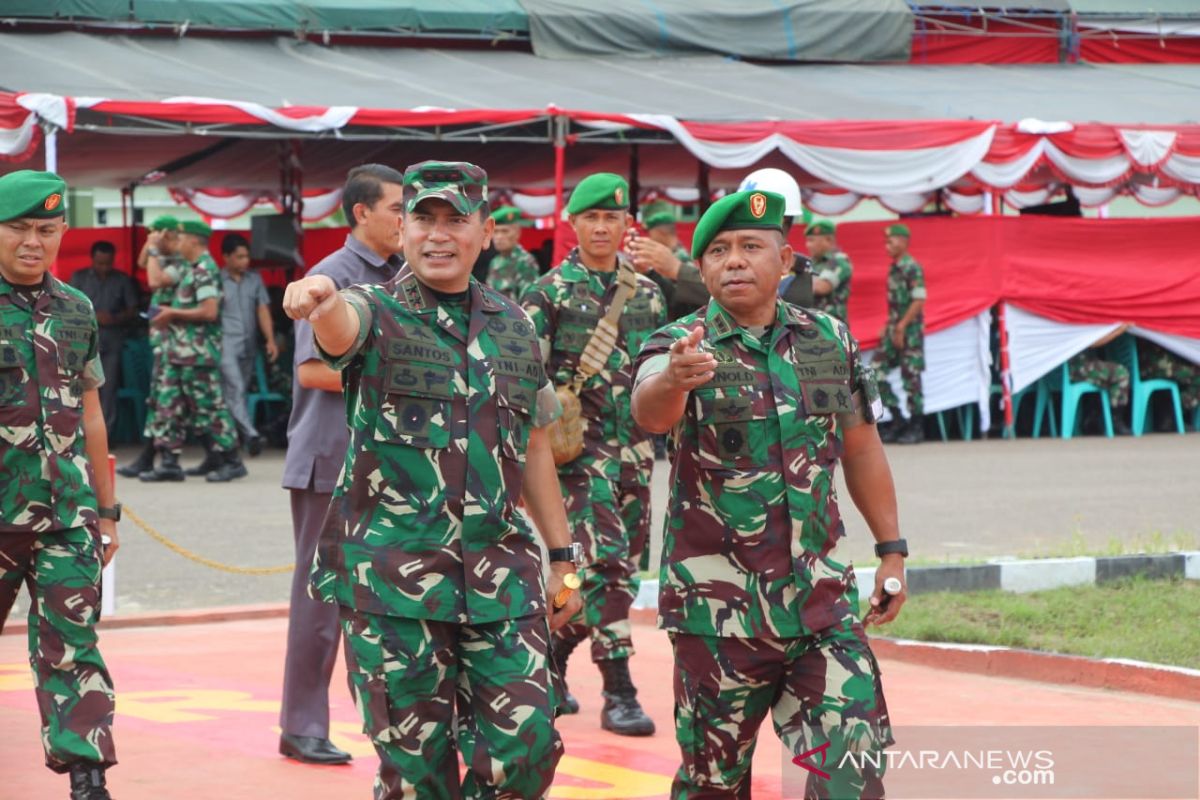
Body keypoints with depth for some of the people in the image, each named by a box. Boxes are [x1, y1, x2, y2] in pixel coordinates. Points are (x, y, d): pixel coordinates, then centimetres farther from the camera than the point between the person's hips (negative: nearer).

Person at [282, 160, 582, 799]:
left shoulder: (514, 327, 12)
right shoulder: (376, 315, -2)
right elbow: (340, 326, -28)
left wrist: (561, 555, 18)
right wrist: (320, 298, -52)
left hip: (500, 576, 4)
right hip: (392, 578, -3)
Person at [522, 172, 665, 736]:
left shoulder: (647, 294, 12)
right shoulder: (549, 293, -2)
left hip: (634, 449, 6)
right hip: (579, 445, -6)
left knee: (621, 562, 9)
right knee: (604, 562, -14)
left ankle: (552, 659, 27)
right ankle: (619, 693, -12)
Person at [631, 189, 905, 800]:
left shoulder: (831, 340, 5)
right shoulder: (679, 347, -8)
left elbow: (862, 450, 15)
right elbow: (649, 412, -31)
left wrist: (891, 551, 13)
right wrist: (674, 379, -53)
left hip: (819, 595, 3)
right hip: (719, 605, -3)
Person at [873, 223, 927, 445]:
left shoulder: (912, 269, -12)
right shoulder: (893, 268, 14)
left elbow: (918, 301, -17)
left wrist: (901, 327, -19)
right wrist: (887, 326, 14)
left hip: (910, 330, -8)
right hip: (894, 329, 8)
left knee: (911, 377, -3)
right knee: (877, 371, 3)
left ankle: (916, 428, 5)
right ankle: (897, 419, 12)